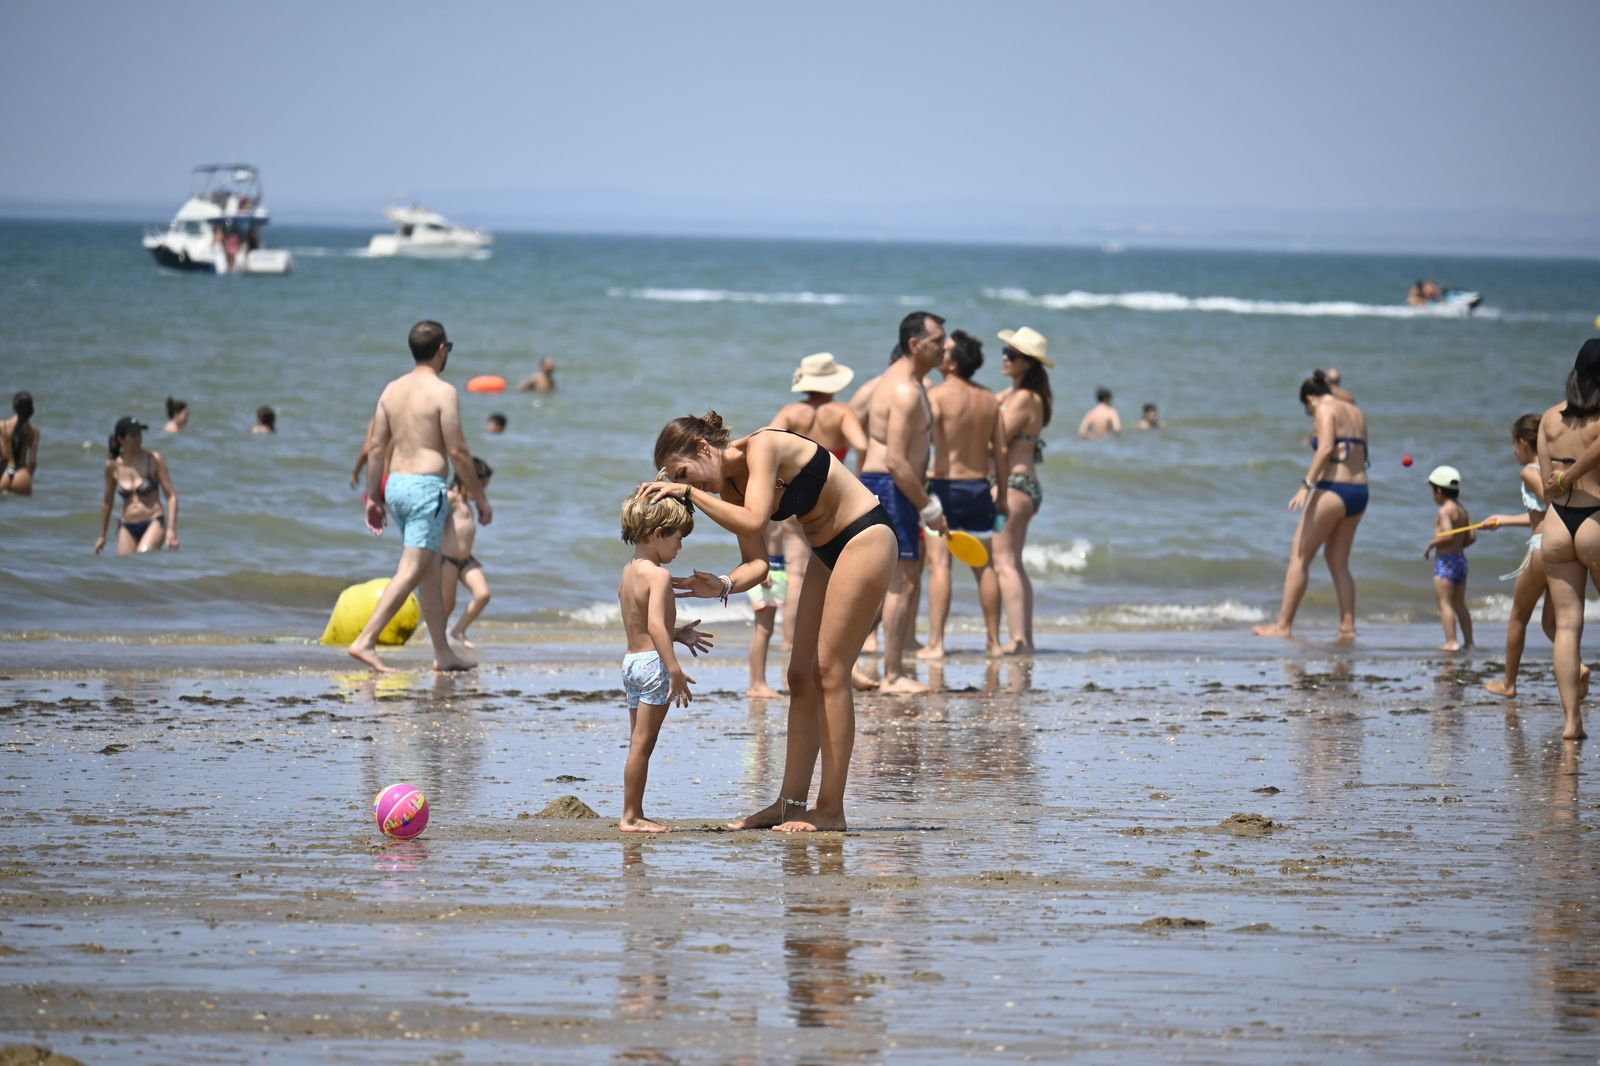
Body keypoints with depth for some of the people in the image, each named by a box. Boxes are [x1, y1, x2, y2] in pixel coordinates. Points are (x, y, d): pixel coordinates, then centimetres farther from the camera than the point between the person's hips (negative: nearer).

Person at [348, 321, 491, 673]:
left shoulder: (392, 390, 9)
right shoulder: (443, 392, -11)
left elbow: (375, 447, 10)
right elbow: (457, 451, -12)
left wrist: (374, 497, 17)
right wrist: (480, 498, -4)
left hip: (395, 485, 8)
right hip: (426, 486, -8)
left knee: (430, 572, 15)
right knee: (411, 571, -8)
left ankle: (443, 652, 19)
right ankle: (365, 641, -18)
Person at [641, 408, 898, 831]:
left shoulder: (763, 446, -20)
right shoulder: (730, 486, 4)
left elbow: (753, 522, -33)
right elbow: (756, 563, 1)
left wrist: (690, 491, -27)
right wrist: (722, 585, -20)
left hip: (865, 538, -9)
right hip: (827, 552, 9)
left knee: (829, 672, -10)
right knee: (801, 677, 6)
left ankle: (831, 810, -8)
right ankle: (791, 802, 10)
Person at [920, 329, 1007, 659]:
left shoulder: (937, 395, -10)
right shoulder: (989, 399, 8)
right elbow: (1000, 450, 10)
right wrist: (1001, 493, 17)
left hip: (945, 486, -6)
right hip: (980, 486, 6)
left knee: (939, 564, -6)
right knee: (984, 566, 13)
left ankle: (935, 642, -12)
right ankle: (993, 641, 18)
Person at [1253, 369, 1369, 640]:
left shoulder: (1326, 410, -5)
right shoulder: (1357, 413, 18)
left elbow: (1326, 449, -19)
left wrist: (1306, 485, -23)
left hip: (1332, 488, -8)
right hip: (1360, 491, 8)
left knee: (1299, 556, -1)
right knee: (1338, 561, 15)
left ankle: (1283, 625, -1)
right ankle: (1347, 626, 9)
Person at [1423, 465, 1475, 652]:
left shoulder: (1445, 510, -14)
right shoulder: (1462, 510, 11)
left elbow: (1448, 534, -25)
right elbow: (1471, 537, 10)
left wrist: (1431, 544, -11)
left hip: (1445, 560, -9)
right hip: (1461, 558, 9)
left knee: (1445, 602, -7)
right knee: (1459, 603, 15)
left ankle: (1451, 641, -13)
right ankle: (1468, 641, 17)